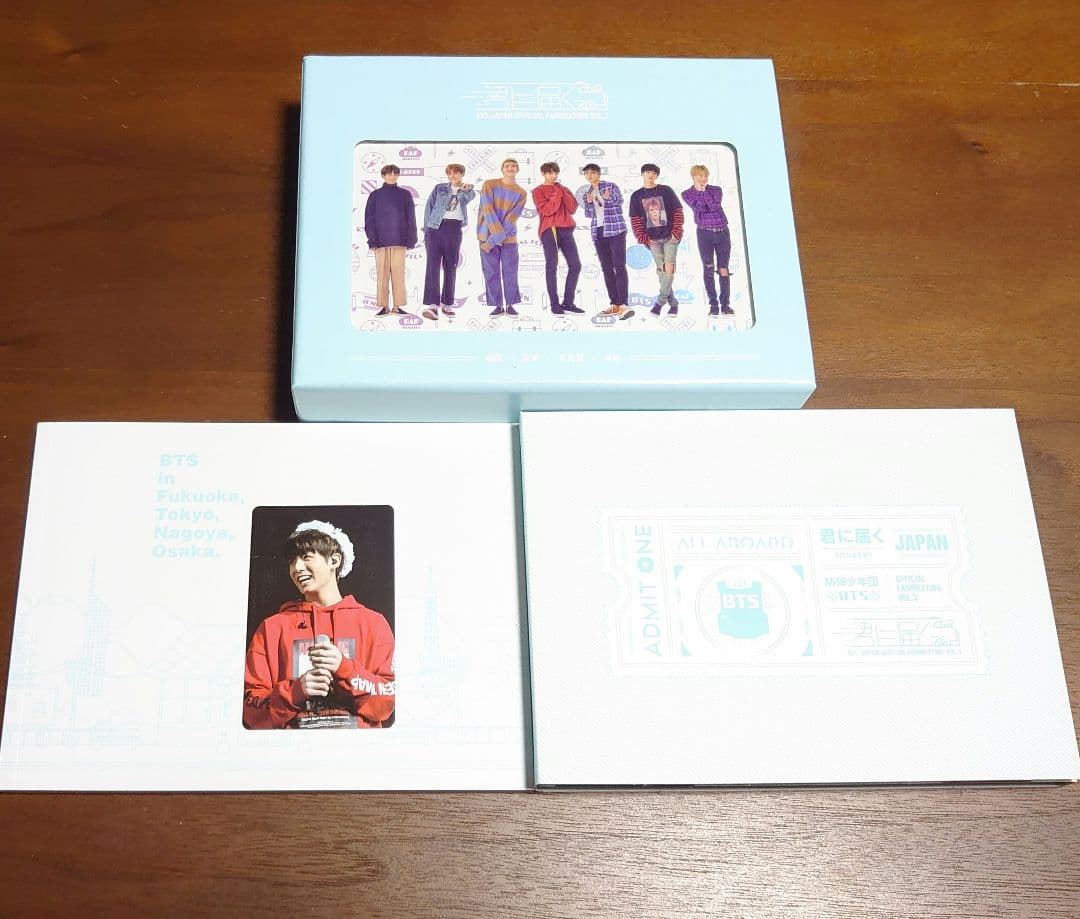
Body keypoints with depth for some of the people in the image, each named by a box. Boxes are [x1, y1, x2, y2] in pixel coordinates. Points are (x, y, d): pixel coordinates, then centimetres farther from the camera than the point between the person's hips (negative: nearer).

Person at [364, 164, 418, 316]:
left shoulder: (405, 195, 8)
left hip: (399, 240, 1)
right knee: (382, 273, -1)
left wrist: (410, 239, 1)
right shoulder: (375, 195, 6)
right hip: (381, 240, 0)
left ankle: (398, 305, 2)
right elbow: (369, 219, 5)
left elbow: (410, 219, 8)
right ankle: (384, 306, 1)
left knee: (399, 273, -2)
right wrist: (372, 240, -4)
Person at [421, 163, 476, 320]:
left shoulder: (466, 191, 11)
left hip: (454, 229, 1)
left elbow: (470, 197, -13)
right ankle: (433, 305, -20)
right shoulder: (440, 188, 12)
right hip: (435, 227, -1)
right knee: (433, 264, -12)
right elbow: (429, 207, 10)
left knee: (450, 266, 5)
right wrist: (426, 229, 1)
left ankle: (447, 304, 14)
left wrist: (468, 189, -37)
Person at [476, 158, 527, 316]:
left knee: (510, 272, -1)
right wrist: (498, 234, -20)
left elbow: (511, 219, -7)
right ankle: (497, 305, 3)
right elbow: (488, 211, -11)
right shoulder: (489, 185, -1)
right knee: (491, 272, -2)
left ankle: (510, 305, 7)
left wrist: (494, 241, -15)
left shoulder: (521, 193, 2)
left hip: (509, 237, 1)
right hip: (488, 235, -1)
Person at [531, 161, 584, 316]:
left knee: (575, 265, 0)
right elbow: (546, 210, -9)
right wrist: (557, 194, -10)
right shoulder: (538, 191, 5)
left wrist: (563, 193, -3)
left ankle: (568, 302, 7)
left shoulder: (564, 189, 20)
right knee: (552, 266, -9)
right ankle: (555, 304, -8)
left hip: (566, 230, 5)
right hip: (549, 230, -5)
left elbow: (573, 208, 6)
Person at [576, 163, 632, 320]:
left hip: (615, 230, -6)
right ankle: (615, 305, 8)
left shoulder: (611, 186, -1)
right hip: (599, 232, 6)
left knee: (619, 267, -13)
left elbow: (619, 201, -9)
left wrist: (609, 199, -29)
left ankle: (623, 305, -22)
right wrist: (588, 203, -6)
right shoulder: (586, 193, 14)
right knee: (607, 269, 5)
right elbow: (589, 215, 14)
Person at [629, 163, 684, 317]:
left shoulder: (666, 191, 1)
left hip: (670, 236, -2)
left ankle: (660, 302, -5)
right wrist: (643, 238, -4)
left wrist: (676, 232, -7)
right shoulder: (636, 196, 6)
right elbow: (635, 219, 5)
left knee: (669, 268, -11)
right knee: (661, 270, 2)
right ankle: (673, 303, 10)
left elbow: (678, 211, 1)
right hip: (653, 239, 2)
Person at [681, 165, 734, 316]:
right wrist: (699, 190, -10)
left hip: (723, 231, 1)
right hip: (704, 233, -1)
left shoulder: (716, 190, 6)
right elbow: (698, 208, -12)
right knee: (708, 269, -4)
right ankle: (713, 304, 0)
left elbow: (714, 207, -12)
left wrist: (704, 191, -12)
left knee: (723, 269, -1)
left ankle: (725, 304, 5)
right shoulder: (687, 194, 4)